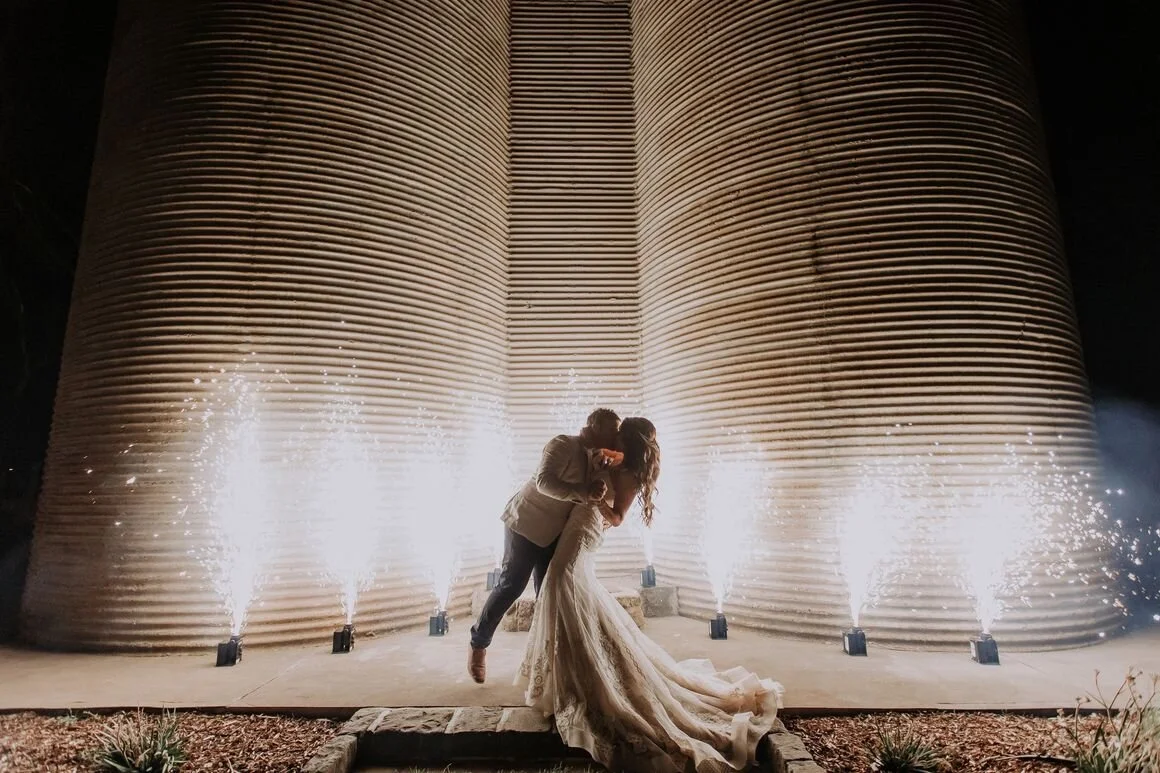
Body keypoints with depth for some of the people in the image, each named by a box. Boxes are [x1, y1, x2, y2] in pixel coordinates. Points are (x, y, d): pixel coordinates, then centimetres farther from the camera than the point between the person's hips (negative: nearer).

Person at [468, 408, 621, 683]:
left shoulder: (593, 458, 5)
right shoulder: (562, 445, -22)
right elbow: (545, 481, -38)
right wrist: (584, 493, -50)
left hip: (553, 531, 8)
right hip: (525, 523, -8)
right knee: (511, 586, -3)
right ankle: (478, 644, 17)